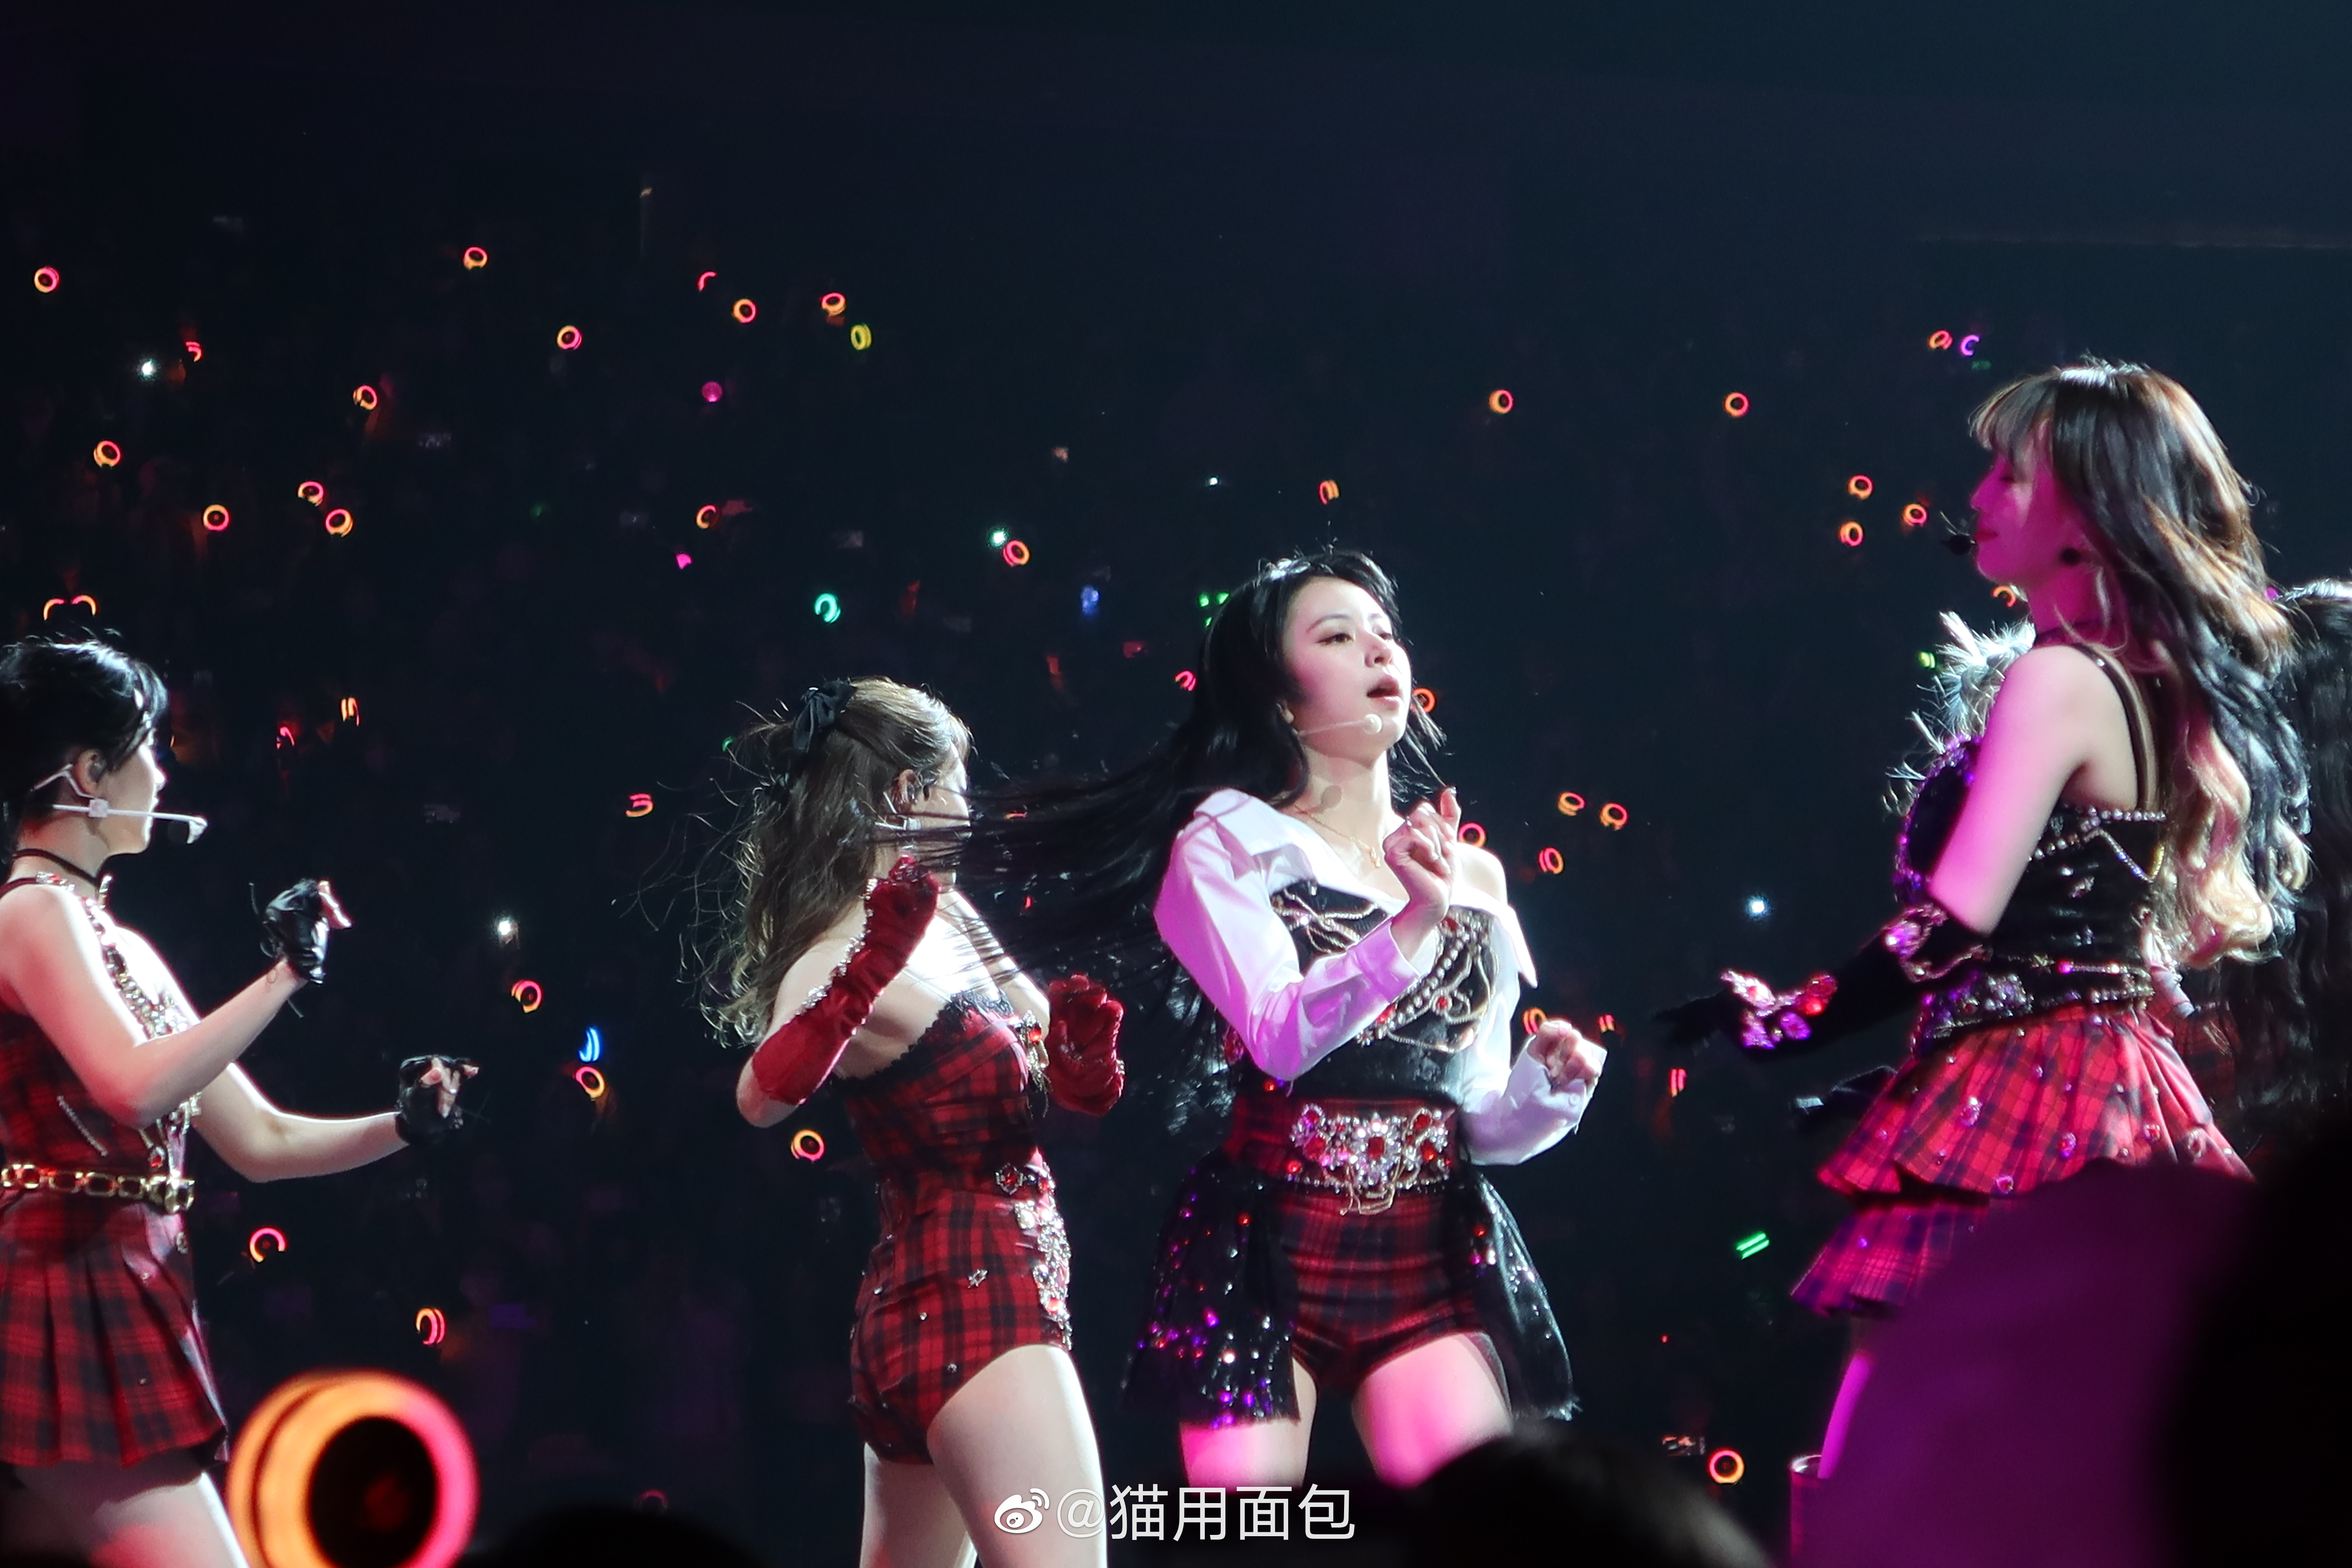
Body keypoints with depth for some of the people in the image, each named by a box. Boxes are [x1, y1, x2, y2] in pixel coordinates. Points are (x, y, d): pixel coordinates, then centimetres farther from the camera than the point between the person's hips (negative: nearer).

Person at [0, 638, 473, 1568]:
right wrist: (283, 977, -19)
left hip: (113, 1313, 9)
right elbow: (135, 1087, -25)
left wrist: (402, 1127, 6)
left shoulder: (121, 946, 19)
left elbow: (258, 1141, 20)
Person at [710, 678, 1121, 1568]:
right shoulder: (847, 957, -16)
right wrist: (871, 968, -50)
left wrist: (1081, 1055, -7)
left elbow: (1062, 1085, 16)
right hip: (970, 1303, -10)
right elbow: (764, 1095, -37)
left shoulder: (945, 913, 9)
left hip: (932, 1298, 10)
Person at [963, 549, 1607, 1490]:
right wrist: (1406, 930, -29)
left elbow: (1480, 1121, 15)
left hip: (1432, 1261, 3)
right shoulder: (1229, 845, 1)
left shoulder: (1468, 876, 14)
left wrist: (1550, 1083, -6)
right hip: (1265, 1254, -3)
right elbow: (1281, 1036, -16)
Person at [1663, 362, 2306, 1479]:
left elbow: (1956, 921, -20)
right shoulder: (2154, 683, 15)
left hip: (2021, 1106, -10)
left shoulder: (2061, 682, -13)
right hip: (2111, 1087, 10)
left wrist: (1790, 1021, -9)